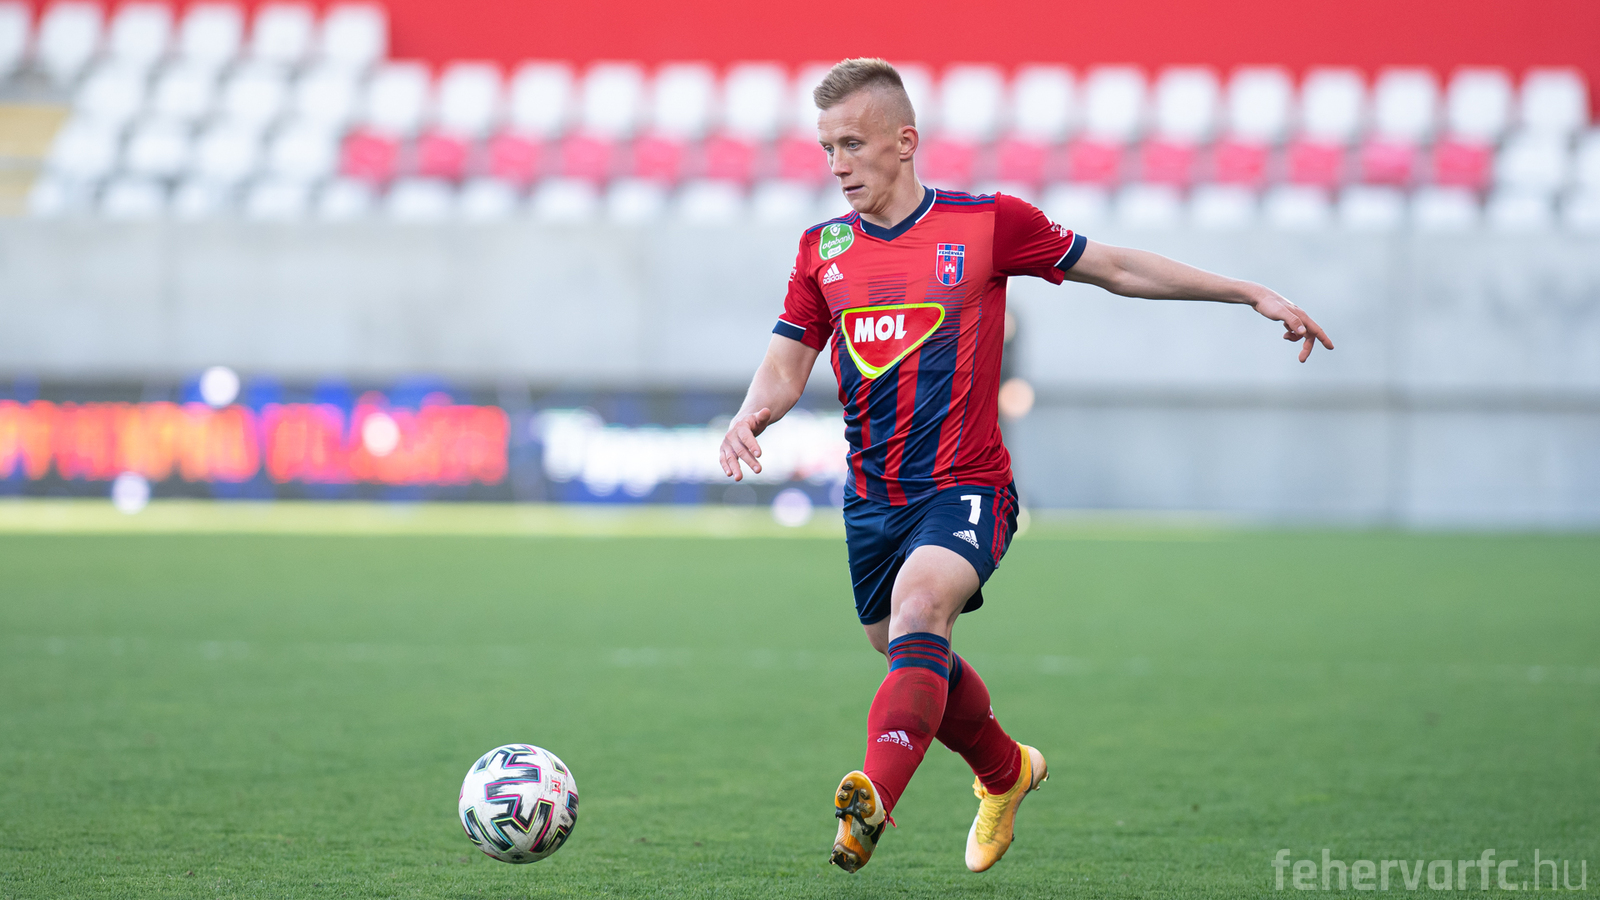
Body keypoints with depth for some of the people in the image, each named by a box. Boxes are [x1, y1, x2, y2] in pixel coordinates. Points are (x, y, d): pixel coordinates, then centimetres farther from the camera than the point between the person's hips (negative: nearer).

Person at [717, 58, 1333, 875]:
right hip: (873, 496, 5)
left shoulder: (985, 224, -4)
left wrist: (1253, 295, 4)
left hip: (965, 486, -5)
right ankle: (1006, 774, 44)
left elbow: (1116, 269, 4)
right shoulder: (823, 250, 7)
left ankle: (874, 799, -47)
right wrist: (752, 414, -17)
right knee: (915, 665, 14)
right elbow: (788, 361, 8)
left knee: (918, 603, -31)